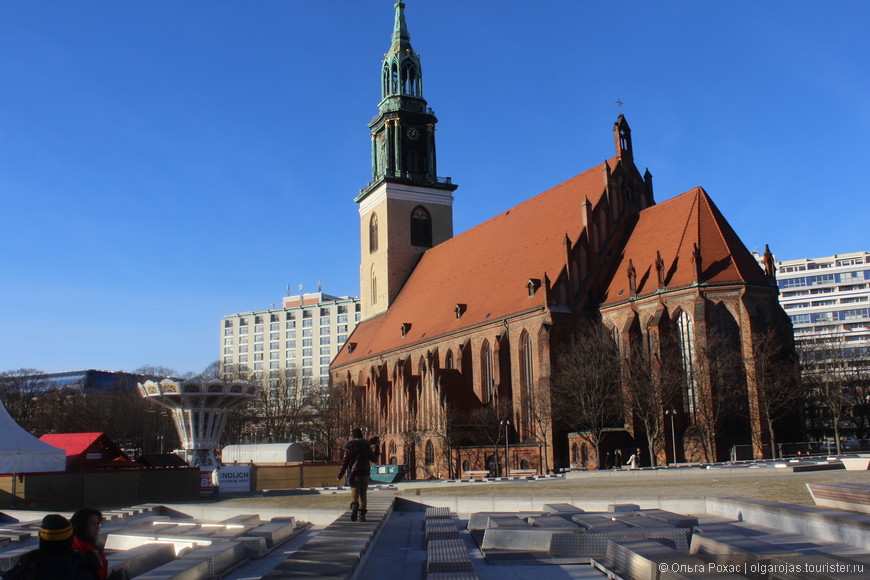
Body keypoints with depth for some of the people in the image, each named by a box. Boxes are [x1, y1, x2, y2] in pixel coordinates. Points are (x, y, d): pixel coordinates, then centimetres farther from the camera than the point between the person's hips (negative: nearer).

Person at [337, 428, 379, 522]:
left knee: (354, 494, -1)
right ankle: (362, 515, 5)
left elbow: (345, 462, -3)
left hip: (354, 474, -2)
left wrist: (340, 475, 3)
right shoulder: (367, 445, 9)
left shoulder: (349, 446, 1)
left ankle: (354, 506, -31)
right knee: (363, 494, 10)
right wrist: (376, 447, 27)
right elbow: (374, 459, 15)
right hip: (365, 473, 2)